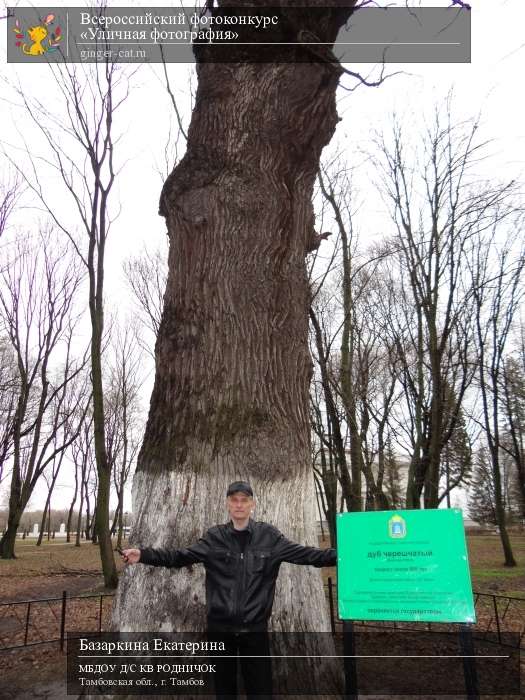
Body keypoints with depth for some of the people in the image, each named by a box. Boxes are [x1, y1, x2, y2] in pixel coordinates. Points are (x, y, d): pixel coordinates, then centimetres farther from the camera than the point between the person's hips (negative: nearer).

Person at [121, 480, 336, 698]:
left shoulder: (269, 535, -1)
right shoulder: (214, 537, 0)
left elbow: (304, 554, -6)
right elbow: (180, 556, -6)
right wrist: (143, 555, -18)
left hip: (255, 627, -1)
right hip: (220, 626, 1)